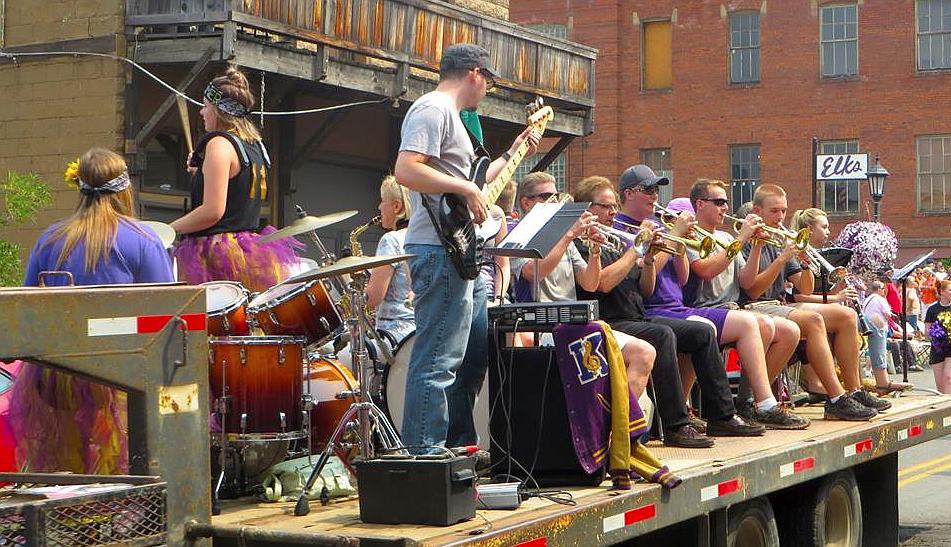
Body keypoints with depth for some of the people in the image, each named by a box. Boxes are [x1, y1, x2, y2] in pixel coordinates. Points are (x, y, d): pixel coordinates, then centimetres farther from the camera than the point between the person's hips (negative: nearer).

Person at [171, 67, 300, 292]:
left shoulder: (219, 143, -11)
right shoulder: (255, 145, 16)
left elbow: (213, 211, -18)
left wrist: (169, 229, -6)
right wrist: (199, 172, 19)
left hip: (218, 257, -9)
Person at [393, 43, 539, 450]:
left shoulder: (449, 114, 24)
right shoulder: (433, 109, -10)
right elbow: (406, 170, -24)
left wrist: (511, 154, 31)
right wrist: (467, 189, -22)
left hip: (463, 254, 11)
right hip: (439, 251, -11)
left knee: (475, 352, 17)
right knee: (438, 361, -12)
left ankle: (460, 447, 25)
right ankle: (422, 458, -11)